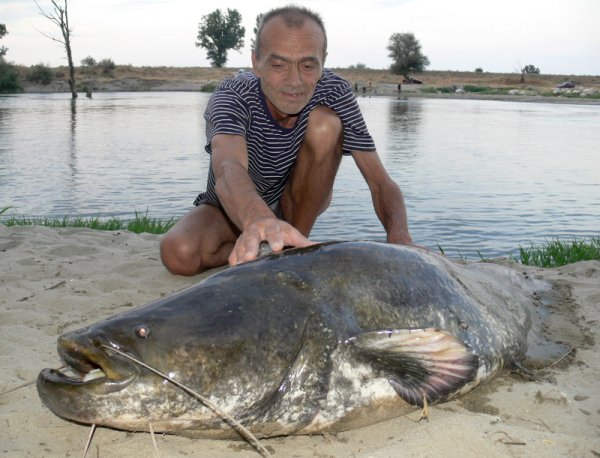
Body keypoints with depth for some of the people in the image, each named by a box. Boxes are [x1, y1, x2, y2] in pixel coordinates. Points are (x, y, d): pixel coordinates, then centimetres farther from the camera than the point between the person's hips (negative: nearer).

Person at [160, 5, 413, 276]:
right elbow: (228, 170, -51)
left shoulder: (335, 93, -21)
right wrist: (261, 222, -74)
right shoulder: (231, 97, -29)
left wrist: (398, 237, -46)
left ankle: (297, 249, -13)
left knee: (325, 124, -25)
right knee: (178, 254, -33)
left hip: (295, 205, 2)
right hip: (234, 209, -2)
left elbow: (381, 183, -23)